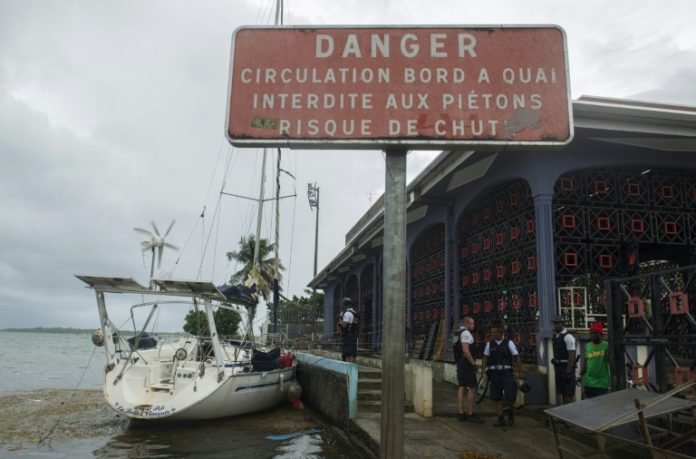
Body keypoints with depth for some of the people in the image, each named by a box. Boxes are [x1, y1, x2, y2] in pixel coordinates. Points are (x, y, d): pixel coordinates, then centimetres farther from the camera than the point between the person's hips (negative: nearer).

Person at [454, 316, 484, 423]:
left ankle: (461, 413, 10)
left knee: (461, 387, 9)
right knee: (472, 388, -6)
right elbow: (465, 350, -24)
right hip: (467, 364, -10)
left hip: (459, 363, 10)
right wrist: (473, 363, -21)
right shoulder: (466, 333, -13)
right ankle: (470, 414, -5)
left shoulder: (457, 334, 18)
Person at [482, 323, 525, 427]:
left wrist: (520, 371, -4)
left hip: (506, 372, -3)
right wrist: (484, 369, -5)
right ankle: (500, 419, 14)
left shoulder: (509, 343, -1)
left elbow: (517, 357, 0)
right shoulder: (490, 344, 6)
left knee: (509, 395, -11)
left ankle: (510, 413, 19)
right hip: (494, 372, 3)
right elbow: (486, 357, 8)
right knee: (496, 397, 4)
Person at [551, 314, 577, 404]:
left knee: (570, 393, -3)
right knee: (562, 392, 13)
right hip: (558, 367, 8)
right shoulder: (555, 336, 10)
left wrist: (568, 371, -18)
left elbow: (571, 356, -17)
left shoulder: (568, 337, -14)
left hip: (567, 368, -8)